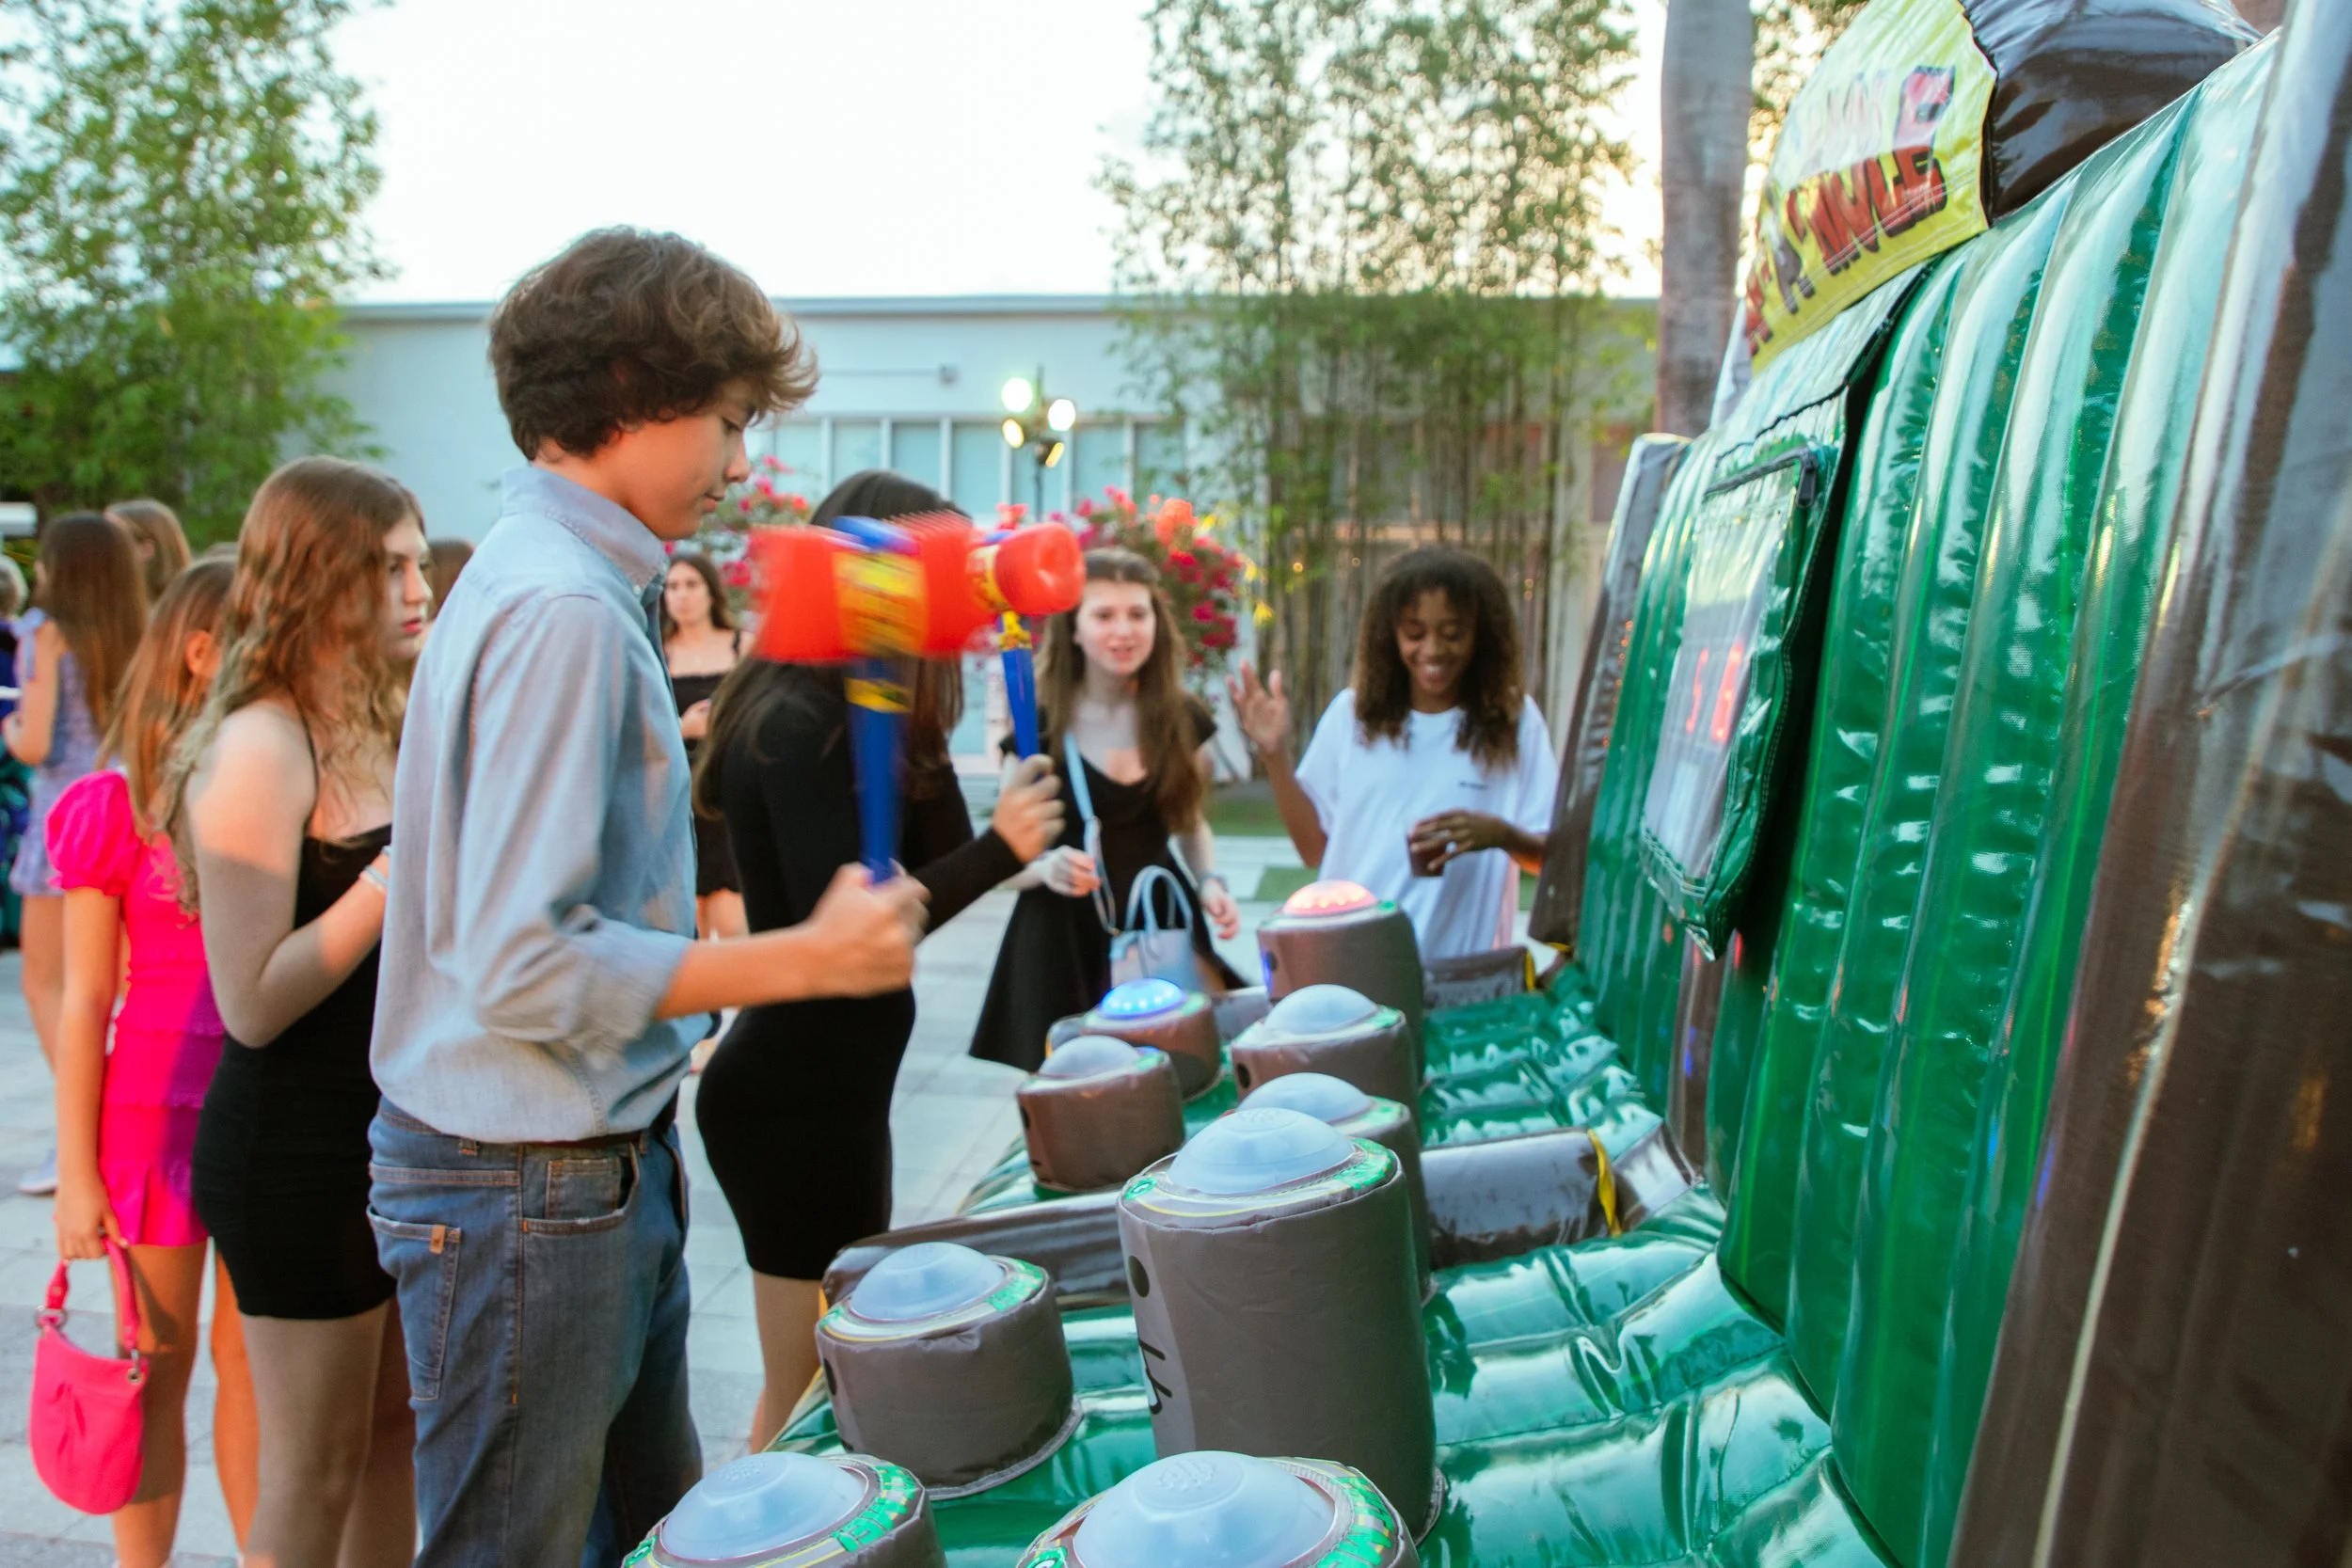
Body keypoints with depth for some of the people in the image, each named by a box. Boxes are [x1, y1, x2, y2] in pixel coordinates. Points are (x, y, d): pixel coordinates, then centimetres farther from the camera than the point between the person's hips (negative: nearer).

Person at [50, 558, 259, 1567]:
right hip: (158, 1106, -2)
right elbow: (85, 1002, -5)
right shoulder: (119, 804, -6)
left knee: (256, 1359, 13)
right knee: (160, 1368, 10)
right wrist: (76, 1174, -5)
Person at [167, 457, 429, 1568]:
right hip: (297, 1147, -8)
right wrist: (398, 874, -27)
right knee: (313, 1473, 6)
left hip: (384, 1129, 9)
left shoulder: (365, 729, 9)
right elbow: (254, 1002, -23)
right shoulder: (259, 747, -18)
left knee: (392, 1430, 20)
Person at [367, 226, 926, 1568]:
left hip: (604, 1164, 10)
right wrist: (806, 958, -22)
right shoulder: (563, 612, -22)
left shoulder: (555, 578, 9)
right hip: (528, 1194, -9)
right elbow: (525, 965, -27)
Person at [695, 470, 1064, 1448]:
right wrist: (1002, 849, -29)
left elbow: (933, 859, 7)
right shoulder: (804, 729, -20)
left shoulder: (839, 715, 10)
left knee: (830, 1381, 22)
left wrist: (932, 754, -2)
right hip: (798, 1100, -10)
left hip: (825, 1087, 10)